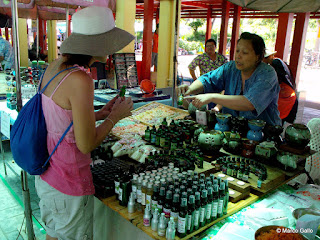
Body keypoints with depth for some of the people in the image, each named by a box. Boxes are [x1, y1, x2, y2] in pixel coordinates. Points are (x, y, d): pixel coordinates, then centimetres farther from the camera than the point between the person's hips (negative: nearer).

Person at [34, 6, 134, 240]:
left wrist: (100, 114, 6)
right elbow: (86, 145, -23)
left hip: (46, 174, 8)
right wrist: (116, 116, -10)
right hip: (69, 183, -7)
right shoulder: (80, 80, -28)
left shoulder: (55, 66, -1)